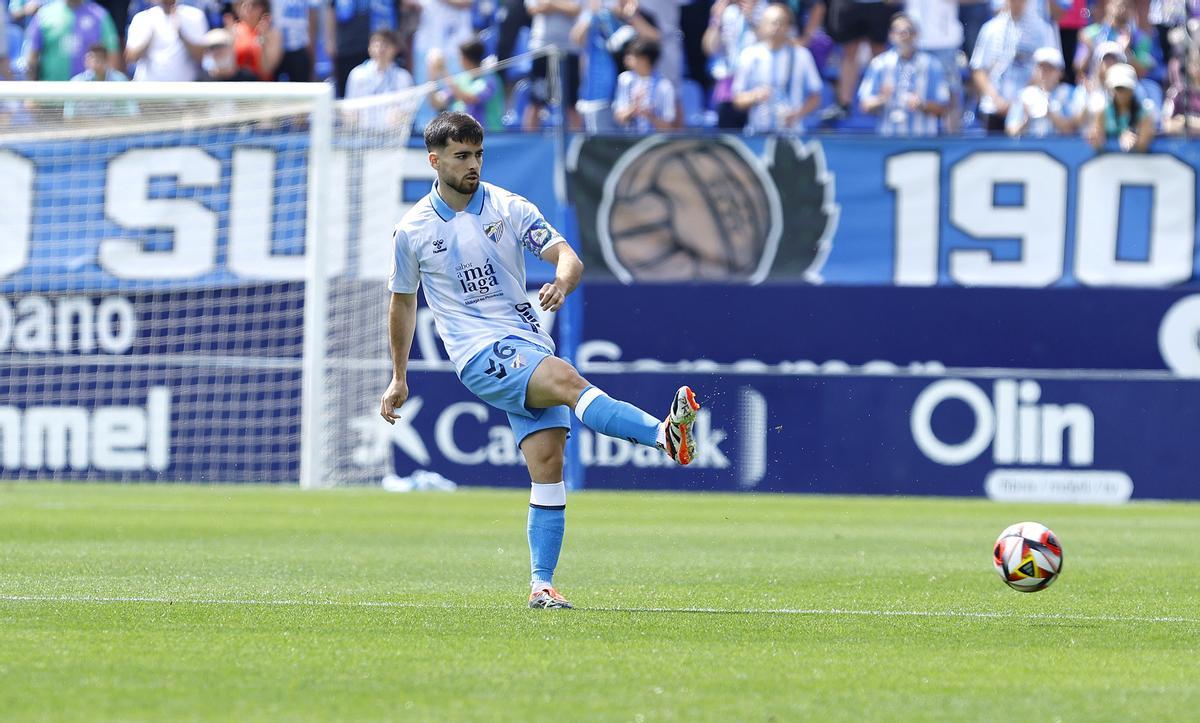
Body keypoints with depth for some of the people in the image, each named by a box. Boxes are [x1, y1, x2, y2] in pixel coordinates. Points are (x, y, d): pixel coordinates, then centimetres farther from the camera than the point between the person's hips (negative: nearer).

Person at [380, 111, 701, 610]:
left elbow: (567, 256, -2)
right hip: (480, 354, -3)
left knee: (548, 464, -9)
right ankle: (664, 434, -52)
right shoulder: (412, 230, 7)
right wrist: (399, 378, 26)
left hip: (529, 347, 4)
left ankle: (541, 585, -4)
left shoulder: (509, 209, 7)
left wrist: (563, 281, -26)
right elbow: (402, 302, 21)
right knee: (566, 378, -31)